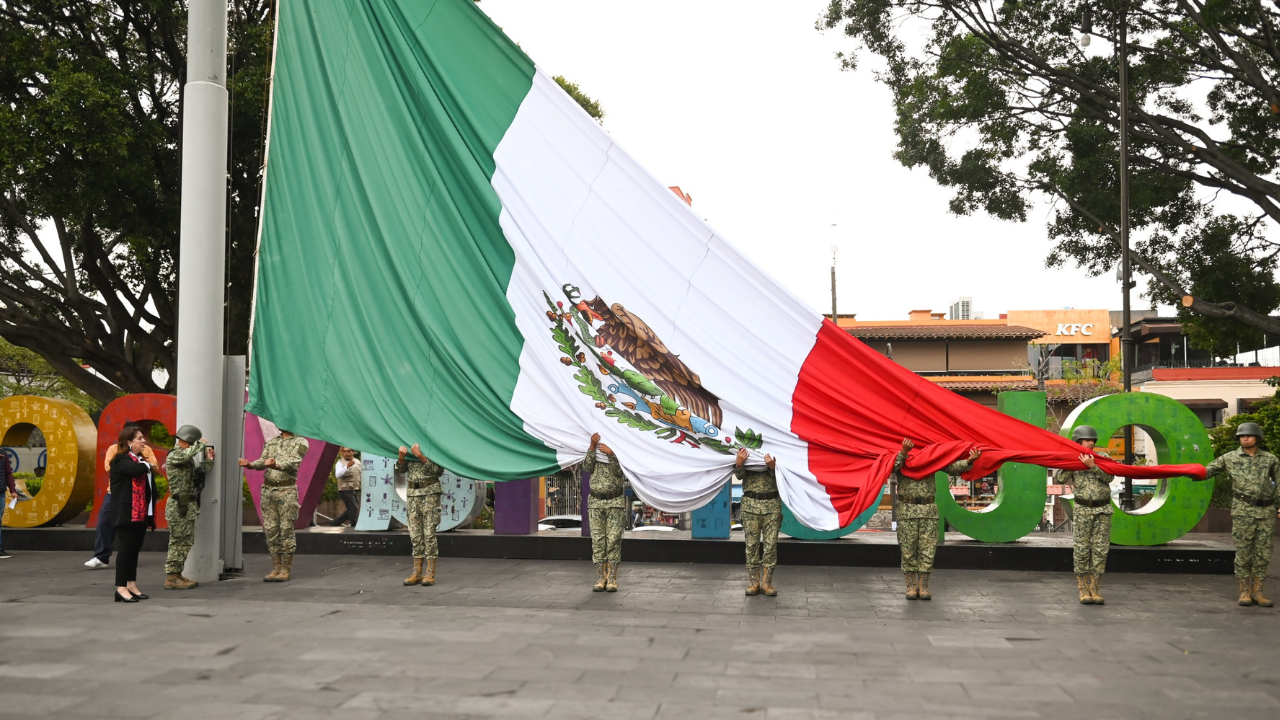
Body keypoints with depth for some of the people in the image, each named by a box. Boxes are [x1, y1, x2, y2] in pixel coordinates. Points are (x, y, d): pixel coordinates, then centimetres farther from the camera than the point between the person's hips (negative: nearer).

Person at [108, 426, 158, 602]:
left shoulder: (141, 460, 18)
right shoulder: (121, 460, -8)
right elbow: (136, 470, -30)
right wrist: (147, 466, -6)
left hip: (141, 514, 8)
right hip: (127, 513, -8)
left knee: (135, 549, 10)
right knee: (125, 549, -6)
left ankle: (131, 585, 16)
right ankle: (121, 588, -3)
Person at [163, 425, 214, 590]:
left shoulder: (188, 458, 17)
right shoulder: (174, 456, -11)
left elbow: (199, 470, 21)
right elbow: (187, 453, -32)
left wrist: (208, 460, 11)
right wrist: (201, 444, -16)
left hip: (189, 506, 9)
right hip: (179, 506, -9)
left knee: (186, 542, 13)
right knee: (178, 541, -7)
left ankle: (177, 574, 19)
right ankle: (171, 578, -4)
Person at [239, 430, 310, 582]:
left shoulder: (300, 442, 0)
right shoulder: (271, 442, 18)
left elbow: (293, 462, -15)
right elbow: (262, 461, 9)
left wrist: (276, 465, -35)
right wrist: (249, 464, -14)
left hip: (287, 490, -5)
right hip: (268, 489, 5)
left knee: (286, 530, -5)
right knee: (271, 530, 5)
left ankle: (286, 569, 1)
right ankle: (276, 568, 12)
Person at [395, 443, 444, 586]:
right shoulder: (409, 447, 11)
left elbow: (438, 470, -12)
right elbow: (401, 469, 8)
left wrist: (419, 455, -21)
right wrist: (401, 457, -14)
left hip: (430, 493, -4)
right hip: (412, 493, 5)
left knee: (429, 533, -6)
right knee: (415, 535, 5)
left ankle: (430, 574, -2)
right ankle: (417, 573, 10)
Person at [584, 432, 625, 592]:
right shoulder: (592, 452, 10)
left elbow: (619, 471, -11)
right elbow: (587, 468, -8)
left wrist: (610, 453, -22)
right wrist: (592, 447, -16)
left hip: (615, 501, -2)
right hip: (595, 501, 2)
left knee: (614, 540, -4)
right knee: (597, 540, 1)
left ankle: (612, 578, -1)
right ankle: (600, 578, 5)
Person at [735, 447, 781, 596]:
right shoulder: (744, 451, 8)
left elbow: (780, 476, -1)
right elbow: (739, 475, -2)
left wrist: (772, 466, -22)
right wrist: (739, 463, -22)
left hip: (772, 504, 0)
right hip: (750, 504, 0)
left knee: (771, 545, -2)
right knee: (751, 544, 1)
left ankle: (767, 583, 6)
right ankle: (753, 582, 8)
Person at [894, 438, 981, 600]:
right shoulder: (900, 455, 0)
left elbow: (951, 467, -1)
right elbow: (890, 467, -19)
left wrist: (969, 462, -18)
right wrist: (903, 451, -31)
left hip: (929, 509, 2)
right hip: (907, 509, -2)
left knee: (927, 549, 1)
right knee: (908, 549, 2)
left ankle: (923, 586, 9)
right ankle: (911, 586, 12)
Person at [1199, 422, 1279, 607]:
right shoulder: (1230, 458, 4)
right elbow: (1207, 471, 3)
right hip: (1243, 510, -2)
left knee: (1262, 553, 4)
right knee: (1243, 552, -1)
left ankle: (1257, 592, 11)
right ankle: (1244, 592, 7)